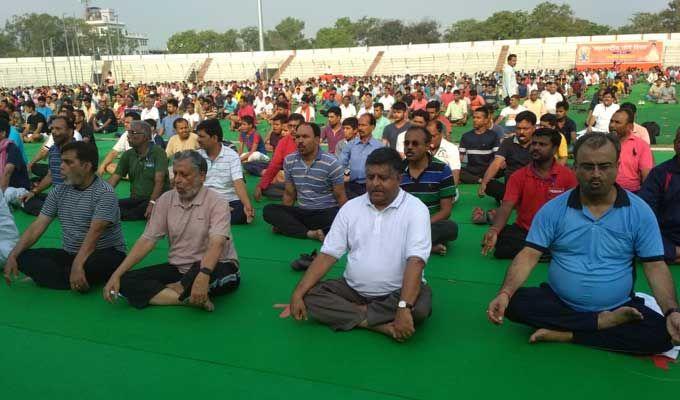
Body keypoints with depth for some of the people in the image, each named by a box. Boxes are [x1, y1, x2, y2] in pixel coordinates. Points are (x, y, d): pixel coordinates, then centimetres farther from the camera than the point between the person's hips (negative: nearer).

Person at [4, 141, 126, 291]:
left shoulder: (104, 193, -16)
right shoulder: (59, 190, 6)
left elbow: (94, 233, -26)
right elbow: (38, 226, 4)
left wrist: (77, 265, -37)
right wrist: (13, 255, -7)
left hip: (106, 254, -7)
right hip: (70, 253, 7)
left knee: (90, 266, -40)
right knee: (24, 257, -12)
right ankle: (80, 281, -21)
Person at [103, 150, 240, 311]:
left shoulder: (216, 202, -13)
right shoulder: (166, 200, 3)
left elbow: (216, 244, -28)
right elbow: (147, 240, 0)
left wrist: (203, 275, -46)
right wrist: (117, 274, -10)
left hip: (213, 268, -4)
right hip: (178, 268, 5)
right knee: (126, 281, -13)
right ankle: (190, 298, -25)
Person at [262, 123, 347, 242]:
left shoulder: (331, 163, -9)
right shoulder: (289, 161, 4)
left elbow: (340, 197, -5)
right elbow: (289, 194, 13)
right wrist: (283, 218, 7)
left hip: (327, 213, -4)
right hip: (302, 212, 4)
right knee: (269, 210, -19)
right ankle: (310, 233, -28)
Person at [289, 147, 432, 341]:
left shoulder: (415, 209, -11)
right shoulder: (351, 207, 2)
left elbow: (415, 261, -22)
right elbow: (327, 255, -2)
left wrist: (404, 308, -36)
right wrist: (298, 293, -12)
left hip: (398, 292, -3)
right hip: (353, 289, 4)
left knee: (420, 307, -34)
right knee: (310, 296, -17)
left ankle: (356, 312, -14)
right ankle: (382, 324, -20)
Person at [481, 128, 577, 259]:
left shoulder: (567, 175, -1)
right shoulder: (518, 176, 0)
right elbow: (506, 207, -10)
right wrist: (494, 230, -31)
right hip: (523, 231, 2)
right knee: (500, 238, -29)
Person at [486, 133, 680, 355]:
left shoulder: (639, 212, -2)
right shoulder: (553, 209, -4)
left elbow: (655, 267, -2)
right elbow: (528, 256, -9)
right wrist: (504, 293, -26)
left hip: (618, 308, 0)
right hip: (558, 302, 0)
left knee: (662, 333, -27)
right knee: (514, 304, -25)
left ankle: (565, 335, -16)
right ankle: (602, 322, -15)